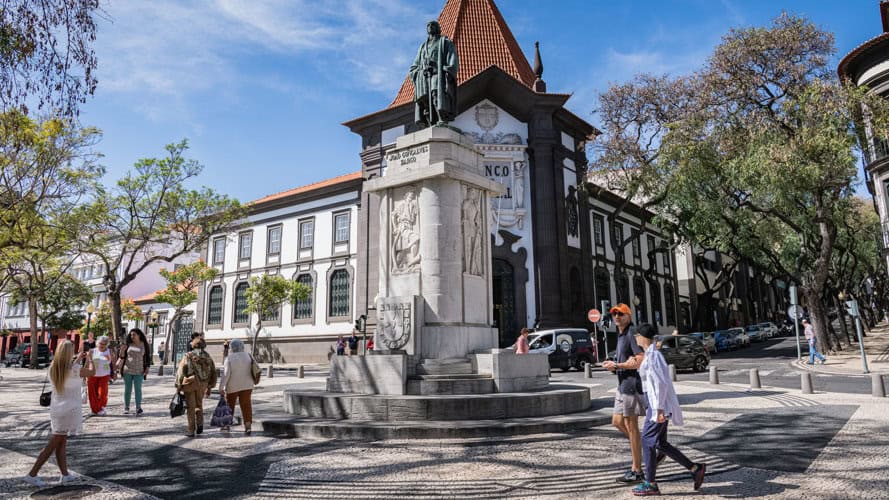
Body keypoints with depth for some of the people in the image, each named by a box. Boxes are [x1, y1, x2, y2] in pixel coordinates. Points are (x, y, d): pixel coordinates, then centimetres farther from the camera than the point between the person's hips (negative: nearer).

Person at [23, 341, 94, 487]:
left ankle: (65, 474, 19)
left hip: (56, 409, 7)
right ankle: (32, 475, 3)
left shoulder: (53, 369, 1)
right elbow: (91, 372, -2)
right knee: (53, 445, 1)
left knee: (61, 443, 12)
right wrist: (88, 358, 14)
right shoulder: (75, 369, -18)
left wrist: (78, 360, 26)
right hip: (70, 410, -7)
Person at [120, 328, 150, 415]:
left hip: (139, 372, -2)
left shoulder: (144, 345, 1)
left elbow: (148, 357, 6)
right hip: (127, 370, 2)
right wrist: (122, 351, -12)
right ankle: (126, 408, 14)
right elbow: (122, 357, 9)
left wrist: (147, 368, -3)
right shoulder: (128, 345, 4)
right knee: (127, 389, 7)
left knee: (138, 389, -4)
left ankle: (138, 408, -3)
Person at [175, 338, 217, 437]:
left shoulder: (188, 356, -1)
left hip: (190, 383, -3)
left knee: (191, 407, 4)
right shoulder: (208, 357, 10)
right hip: (202, 384, 3)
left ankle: (191, 431, 4)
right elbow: (213, 373, 12)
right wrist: (209, 387, 19)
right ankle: (200, 424, 3)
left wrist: (178, 385, -4)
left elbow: (181, 370, -8)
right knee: (199, 404, 20)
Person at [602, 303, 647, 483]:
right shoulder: (621, 334, 15)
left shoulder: (632, 333, -15)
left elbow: (641, 360, -23)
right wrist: (615, 365, 4)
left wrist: (616, 365, -16)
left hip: (632, 385, -10)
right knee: (617, 421, 15)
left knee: (631, 426, -2)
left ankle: (636, 471, 8)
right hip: (623, 385, 10)